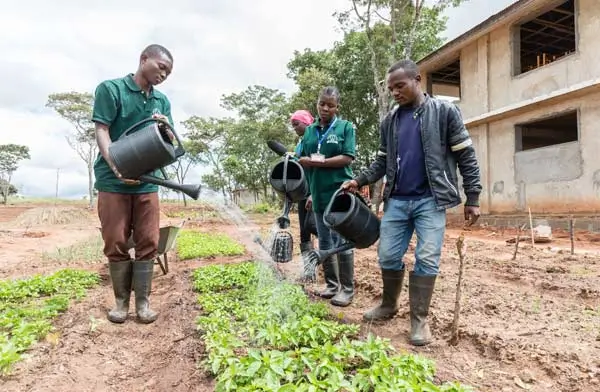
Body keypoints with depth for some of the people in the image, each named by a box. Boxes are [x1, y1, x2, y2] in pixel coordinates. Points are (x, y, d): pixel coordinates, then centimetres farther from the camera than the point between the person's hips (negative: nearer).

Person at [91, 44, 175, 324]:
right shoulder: (110, 88, -2)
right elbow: (102, 132, -9)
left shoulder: (162, 101, 12)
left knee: (148, 242, 2)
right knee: (116, 244, 3)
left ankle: (142, 301, 13)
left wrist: (164, 127, -10)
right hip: (113, 180, -3)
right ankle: (121, 300, 18)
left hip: (147, 182, 4)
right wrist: (117, 167, -24)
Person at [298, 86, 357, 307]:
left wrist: (320, 161, -13)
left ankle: (347, 289, 10)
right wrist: (310, 192, 3)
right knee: (324, 242, 11)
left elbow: (347, 158, -10)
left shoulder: (345, 127, 0)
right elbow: (303, 161, 13)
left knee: (341, 242, -1)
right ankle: (331, 284, 24)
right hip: (319, 194, 5)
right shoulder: (310, 131, 13)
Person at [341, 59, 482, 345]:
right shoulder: (389, 121, 11)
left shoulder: (444, 112, -2)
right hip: (397, 200, 4)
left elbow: (465, 156, -2)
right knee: (388, 256, 5)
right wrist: (359, 181, 0)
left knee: (427, 259, -4)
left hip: (430, 199, -4)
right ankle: (389, 305, 27)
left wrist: (473, 198, -5)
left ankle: (420, 319, 10)